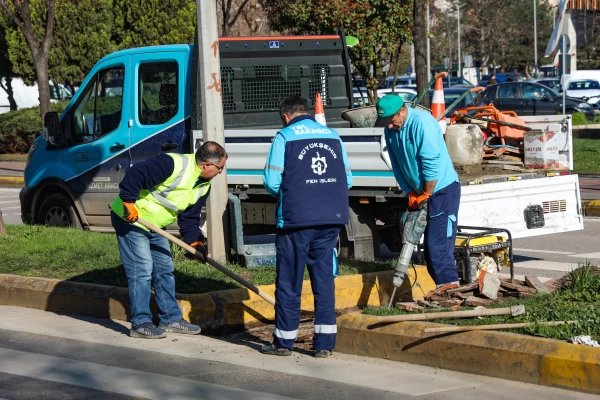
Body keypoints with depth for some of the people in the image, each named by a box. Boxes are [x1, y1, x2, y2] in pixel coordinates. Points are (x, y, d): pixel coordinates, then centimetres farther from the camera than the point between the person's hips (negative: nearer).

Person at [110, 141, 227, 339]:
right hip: (129, 219, -9)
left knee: (165, 269, 12)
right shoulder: (173, 165, -28)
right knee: (142, 270, -10)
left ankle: (171, 318, 21)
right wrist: (129, 203, -30)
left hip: (154, 226, 10)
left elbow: (190, 217, 8)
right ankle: (140, 323, -3)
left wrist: (194, 241, -4)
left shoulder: (203, 186, 2)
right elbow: (136, 174, -33)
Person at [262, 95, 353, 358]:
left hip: (296, 219, -4)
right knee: (324, 279, 10)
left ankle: (284, 341, 12)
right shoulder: (332, 135, 11)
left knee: (289, 281, 6)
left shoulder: (285, 136, -1)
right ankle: (325, 343, 9)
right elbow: (347, 179, 10)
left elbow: (272, 180, -6)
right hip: (332, 218, 4)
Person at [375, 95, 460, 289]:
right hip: (420, 193, 8)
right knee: (430, 245, 9)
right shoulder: (390, 129, 4)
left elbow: (432, 163, -22)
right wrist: (411, 193, 3)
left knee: (437, 244, -14)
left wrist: (425, 195, -16)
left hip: (443, 189, -8)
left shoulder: (422, 123, -20)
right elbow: (398, 167, 10)